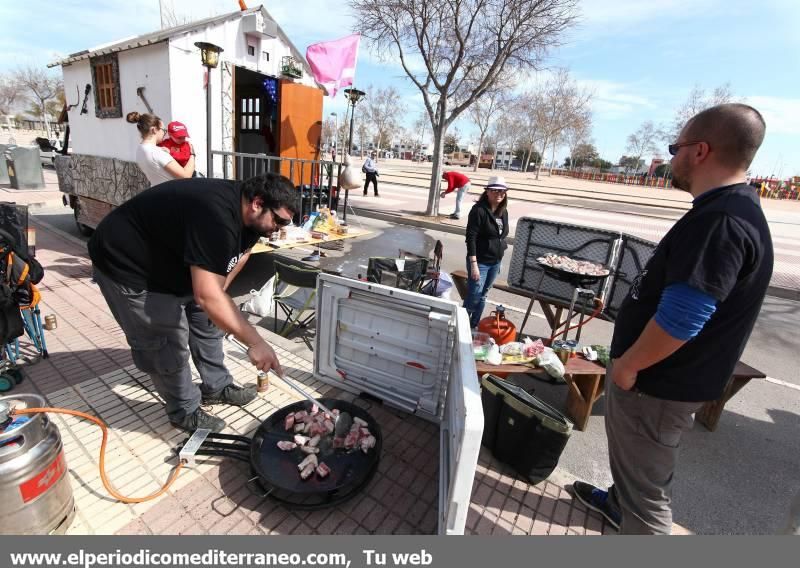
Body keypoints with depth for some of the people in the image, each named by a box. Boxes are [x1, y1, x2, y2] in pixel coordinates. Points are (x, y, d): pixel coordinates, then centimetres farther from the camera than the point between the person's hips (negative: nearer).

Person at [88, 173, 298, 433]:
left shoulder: (245, 211, -9)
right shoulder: (216, 217, -38)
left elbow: (241, 252, 11)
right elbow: (206, 296, -41)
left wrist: (218, 290, 3)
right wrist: (255, 342, -38)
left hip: (171, 262, 9)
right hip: (127, 265, -9)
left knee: (206, 317, 9)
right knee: (168, 342, -6)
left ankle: (217, 387, 24)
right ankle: (185, 412, 14)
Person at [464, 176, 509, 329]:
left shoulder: (503, 211, 7)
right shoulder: (479, 210, -15)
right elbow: (471, 238, -18)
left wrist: (499, 259, 16)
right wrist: (473, 263, -23)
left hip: (496, 262, 7)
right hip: (480, 261, -7)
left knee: (482, 296, 15)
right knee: (473, 297, -4)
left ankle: (474, 326, 28)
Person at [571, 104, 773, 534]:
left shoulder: (720, 222, -27)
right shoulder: (727, 210, 8)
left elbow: (679, 320, -31)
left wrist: (627, 364, -16)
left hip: (656, 384, -10)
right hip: (656, 375, 10)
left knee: (646, 487, 8)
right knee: (635, 461, 31)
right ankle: (619, 502, 55)